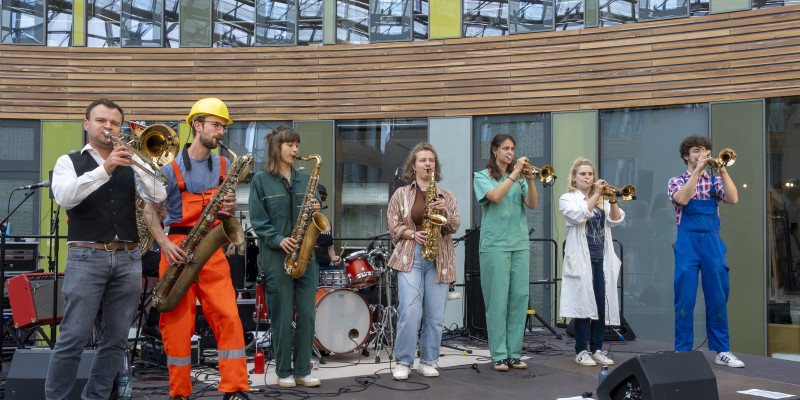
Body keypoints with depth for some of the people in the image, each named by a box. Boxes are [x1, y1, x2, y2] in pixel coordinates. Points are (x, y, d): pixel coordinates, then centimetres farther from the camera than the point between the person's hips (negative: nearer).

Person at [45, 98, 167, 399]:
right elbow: (64, 197, -12)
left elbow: (158, 197, 1)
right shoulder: (70, 162, 9)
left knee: (116, 340, 4)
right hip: (87, 257, -3)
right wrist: (104, 169, -21)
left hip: (128, 259, 3)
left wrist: (136, 163, -11)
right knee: (74, 338, -8)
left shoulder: (129, 164, 16)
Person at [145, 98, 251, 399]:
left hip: (212, 250, 3)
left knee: (229, 318, -7)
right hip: (178, 250, -3)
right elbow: (150, 211, -1)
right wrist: (165, 244, -15)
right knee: (178, 324, 1)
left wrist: (231, 208, -6)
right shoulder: (171, 167, -3)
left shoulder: (223, 166, 10)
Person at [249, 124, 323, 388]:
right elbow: (258, 220, -4)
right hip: (276, 255, -4)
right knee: (282, 315, 1)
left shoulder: (304, 179, 13)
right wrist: (278, 239, -18)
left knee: (307, 314, 4)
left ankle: (303, 371, 14)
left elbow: (314, 209, 17)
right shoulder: (261, 180, 1)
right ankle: (284, 372, 13)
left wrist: (316, 209, -6)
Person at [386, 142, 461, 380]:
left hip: (438, 259, 2)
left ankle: (428, 362, 15)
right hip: (409, 256, -2)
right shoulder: (401, 194, 10)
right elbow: (394, 226, 5)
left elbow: (454, 226, 6)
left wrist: (443, 212, -12)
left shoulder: (445, 196, 14)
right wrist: (413, 234, -12)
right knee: (409, 312, -12)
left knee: (435, 315, 2)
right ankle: (403, 363, 1)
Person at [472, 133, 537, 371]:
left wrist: (530, 178, -9)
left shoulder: (519, 178, 17)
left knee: (519, 298, 3)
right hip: (495, 243, -4)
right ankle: (499, 355, 2)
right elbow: (495, 196, -15)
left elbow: (532, 204, 3)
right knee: (497, 300, -5)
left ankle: (514, 353, 11)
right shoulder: (482, 176, 5)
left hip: (520, 243, 5)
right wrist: (514, 173, -12)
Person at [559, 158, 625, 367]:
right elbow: (579, 216, -15)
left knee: (602, 305, 2)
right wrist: (596, 195, -15)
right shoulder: (567, 199, 5)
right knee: (584, 303, -6)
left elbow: (616, 220, 4)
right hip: (581, 259, -4)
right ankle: (581, 351, 2)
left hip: (602, 259, 5)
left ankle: (597, 349, 12)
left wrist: (612, 200, -11)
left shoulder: (602, 200, 19)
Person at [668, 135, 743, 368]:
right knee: (685, 299, -2)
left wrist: (722, 169, -9)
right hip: (687, 242, -2)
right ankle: (683, 351, 6)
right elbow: (682, 199, -15)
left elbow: (733, 199, -5)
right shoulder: (677, 182, 8)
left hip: (713, 243, 2)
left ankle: (722, 351, 13)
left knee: (718, 298, 4)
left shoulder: (715, 181, 14)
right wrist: (698, 169, -14)